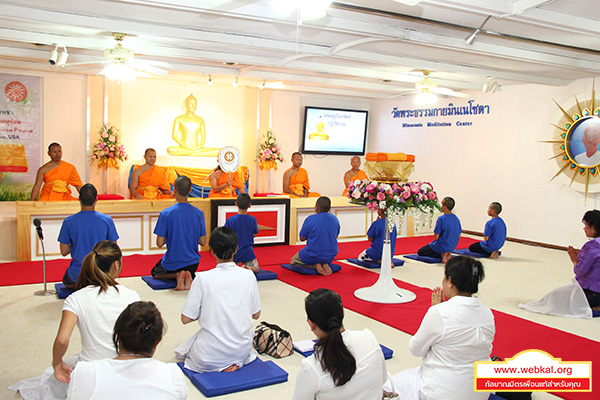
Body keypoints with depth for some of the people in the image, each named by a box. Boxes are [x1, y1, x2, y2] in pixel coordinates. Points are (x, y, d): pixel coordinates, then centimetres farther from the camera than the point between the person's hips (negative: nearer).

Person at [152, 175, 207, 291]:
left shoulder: (166, 213, -17)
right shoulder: (199, 213, -7)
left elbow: (159, 243, -14)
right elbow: (203, 242, -2)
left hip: (172, 263, -2)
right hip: (192, 263, 2)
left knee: (155, 273, 30)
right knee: (190, 272, 37)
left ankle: (176, 275, -2)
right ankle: (188, 276, -2)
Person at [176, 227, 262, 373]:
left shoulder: (203, 278, -16)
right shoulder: (248, 276, -8)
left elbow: (185, 319, -8)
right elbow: (256, 314, 3)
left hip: (208, 358, -4)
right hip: (242, 351, 4)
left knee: (182, 350, 28)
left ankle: (219, 366, 5)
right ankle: (237, 362, 12)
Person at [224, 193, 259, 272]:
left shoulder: (230, 220, -14)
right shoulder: (253, 220, -9)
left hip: (233, 253, 0)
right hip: (248, 252, 1)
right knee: (256, 269, 20)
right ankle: (249, 268, -17)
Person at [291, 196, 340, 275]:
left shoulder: (310, 220, -17)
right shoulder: (335, 219, -2)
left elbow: (302, 238, -5)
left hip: (313, 256, -4)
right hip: (330, 257, 4)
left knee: (293, 261, 23)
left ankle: (315, 266, -3)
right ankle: (325, 264, 2)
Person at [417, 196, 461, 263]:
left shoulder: (441, 218, -23)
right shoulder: (456, 218, -2)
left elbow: (436, 237, -21)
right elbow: (459, 237, 6)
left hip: (441, 247, -7)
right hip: (452, 247, 7)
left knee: (420, 252, 13)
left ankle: (442, 254, -7)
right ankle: (448, 253, 5)